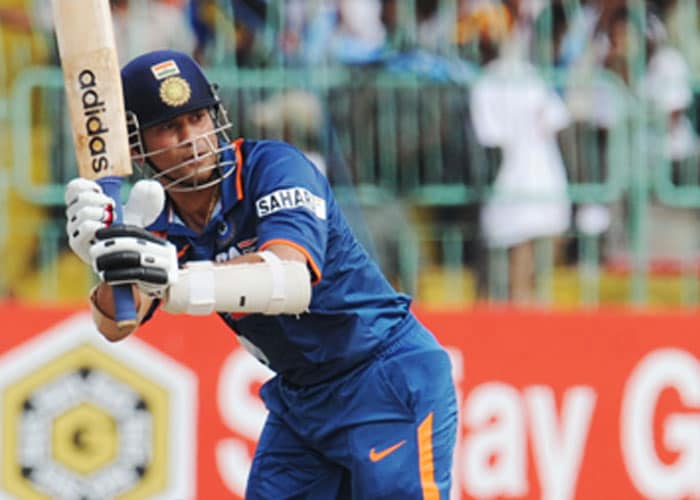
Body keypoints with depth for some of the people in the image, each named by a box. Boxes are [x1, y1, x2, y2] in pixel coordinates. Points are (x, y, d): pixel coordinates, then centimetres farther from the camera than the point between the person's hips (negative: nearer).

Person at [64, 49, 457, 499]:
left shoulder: (274, 167, -19)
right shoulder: (158, 228, -2)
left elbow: (292, 281, -37)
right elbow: (115, 325, -18)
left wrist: (176, 280, -53)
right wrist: (107, 258, -40)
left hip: (391, 382, -7)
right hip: (297, 400, 7)